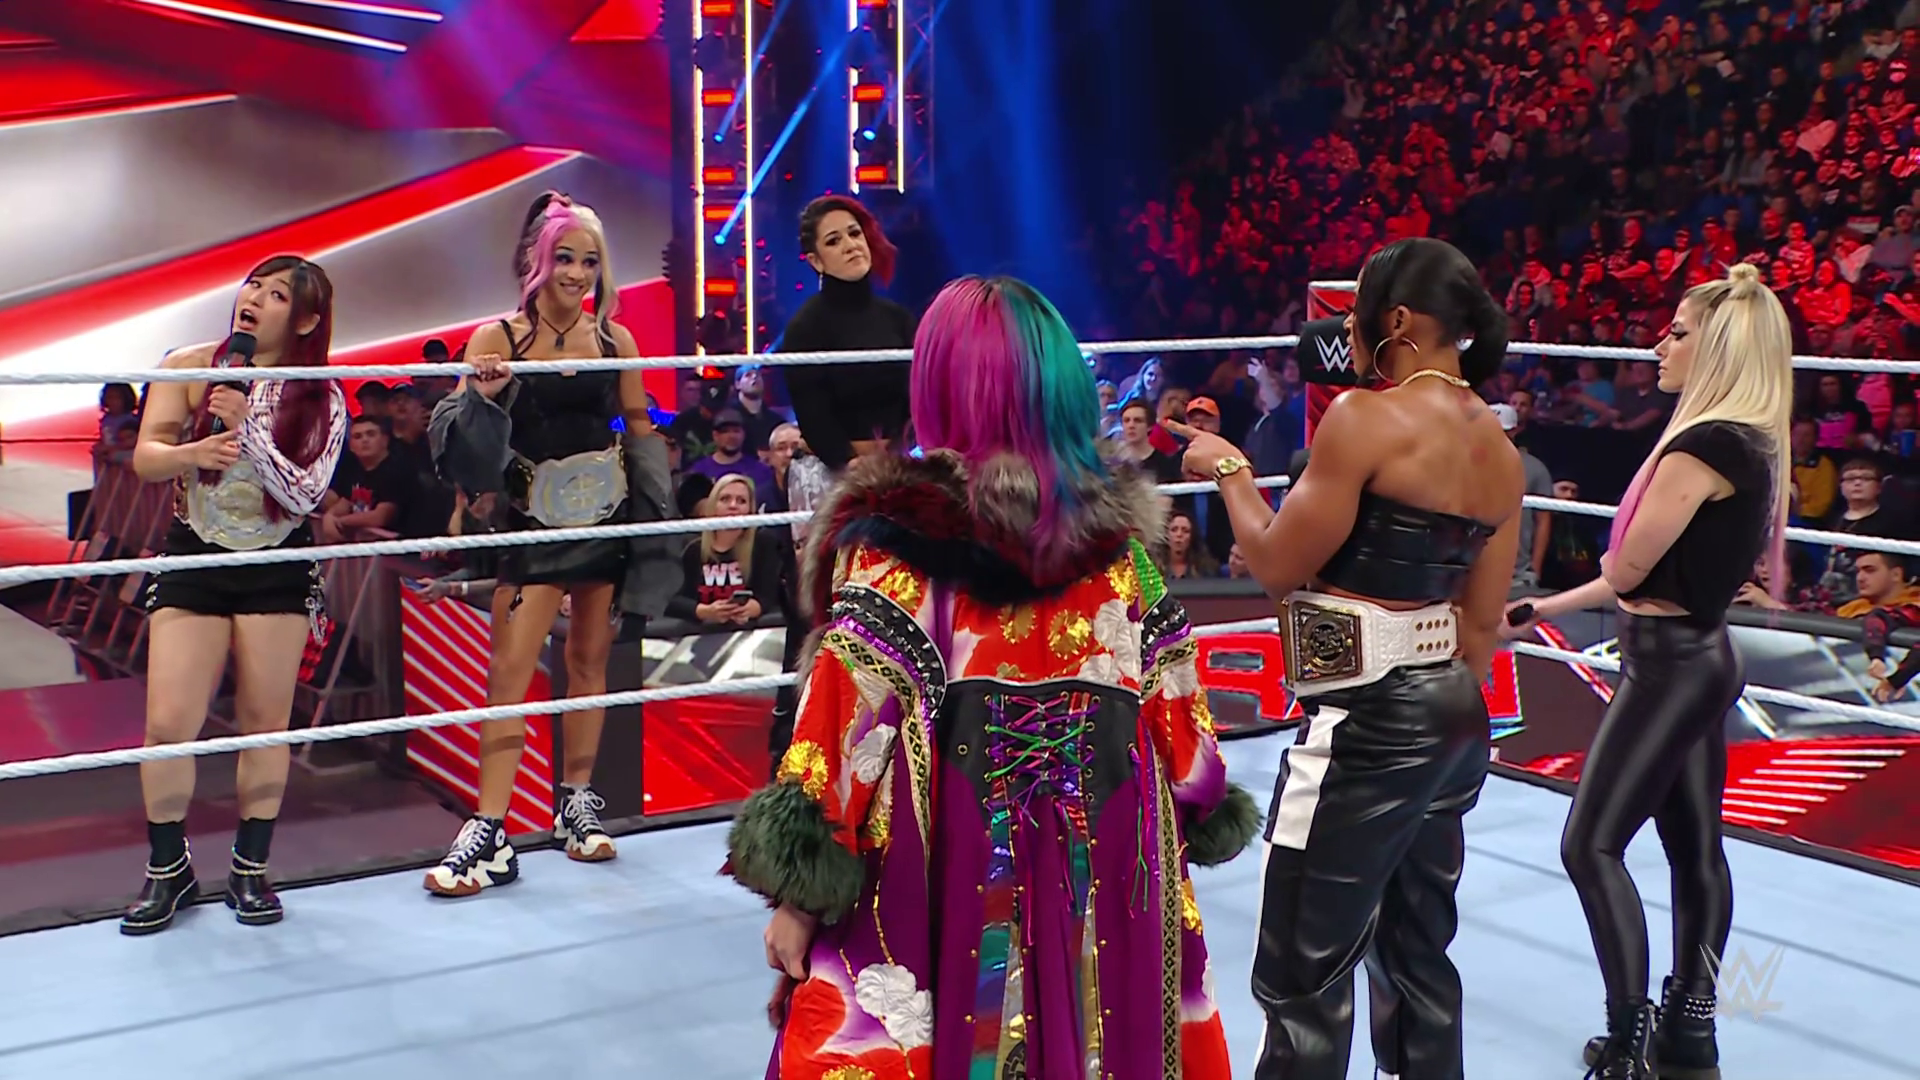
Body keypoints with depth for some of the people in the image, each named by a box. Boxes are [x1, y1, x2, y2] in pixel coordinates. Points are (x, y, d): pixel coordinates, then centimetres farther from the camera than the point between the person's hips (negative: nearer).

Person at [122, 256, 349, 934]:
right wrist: (194, 453, -26)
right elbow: (145, 457, -6)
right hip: (193, 562, 0)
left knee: (265, 723, 5)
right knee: (168, 725, -6)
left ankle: (250, 871, 18)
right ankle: (168, 870, 12)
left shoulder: (321, 400, -4)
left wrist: (247, 429, -23)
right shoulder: (189, 368, -2)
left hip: (278, 571, 0)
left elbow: (305, 493, -14)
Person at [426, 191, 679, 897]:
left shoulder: (614, 338, 4)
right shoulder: (499, 339, -4)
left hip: (607, 518, 3)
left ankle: (577, 803, 24)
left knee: (590, 661, 11)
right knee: (509, 673, -8)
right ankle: (490, 833, -7)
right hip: (533, 524, -3)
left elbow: (638, 425, 14)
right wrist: (483, 398, -25)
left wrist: (650, 505, 6)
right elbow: (464, 436, -4)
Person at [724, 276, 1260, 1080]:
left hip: (947, 868, -4)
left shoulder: (899, 538, -11)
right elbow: (1174, 716, 6)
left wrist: (798, 893, -6)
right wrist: (1194, 828, 20)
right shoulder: (1119, 536, 1)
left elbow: (851, 724, -13)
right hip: (1104, 862, 4)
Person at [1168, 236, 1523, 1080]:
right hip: (1453, 717, 9)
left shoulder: (1365, 419, -15)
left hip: (1368, 721, -9)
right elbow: (1483, 620, 11)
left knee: (1301, 973, 1)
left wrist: (1230, 472, 5)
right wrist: (1446, 710, 20)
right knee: (1416, 953, 19)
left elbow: (1278, 566, -10)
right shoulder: (1500, 451, 8)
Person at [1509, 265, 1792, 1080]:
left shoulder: (1701, 447, -22)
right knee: (1694, 848, 14)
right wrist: (1542, 611, 18)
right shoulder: (1753, 445, 9)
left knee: (1592, 845, -5)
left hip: (1669, 664, -10)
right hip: (1702, 657, 10)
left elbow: (1627, 570, -18)